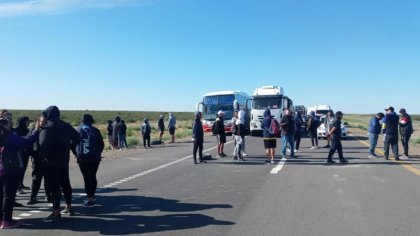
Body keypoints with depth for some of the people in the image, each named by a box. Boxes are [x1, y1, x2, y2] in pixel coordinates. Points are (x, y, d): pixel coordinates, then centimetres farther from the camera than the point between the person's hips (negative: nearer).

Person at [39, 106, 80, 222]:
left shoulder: (47, 128, -17)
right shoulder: (66, 126, 6)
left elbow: (44, 145, -27)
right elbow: (76, 137, 12)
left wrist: (45, 157, -11)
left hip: (51, 162, -7)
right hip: (64, 160, 8)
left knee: (53, 187, -1)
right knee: (65, 184, 17)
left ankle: (56, 213, 4)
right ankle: (69, 207, 27)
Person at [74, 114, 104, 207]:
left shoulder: (78, 130, 0)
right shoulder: (95, 131, 2)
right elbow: (102, 144, 5)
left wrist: (76, 154, 13)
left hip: (83, 158, -2)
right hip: (95, 158, 2)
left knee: (87, 178, -1)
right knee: (93, 177, 14)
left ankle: (90, 198, -1)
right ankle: (91, 196, 24)